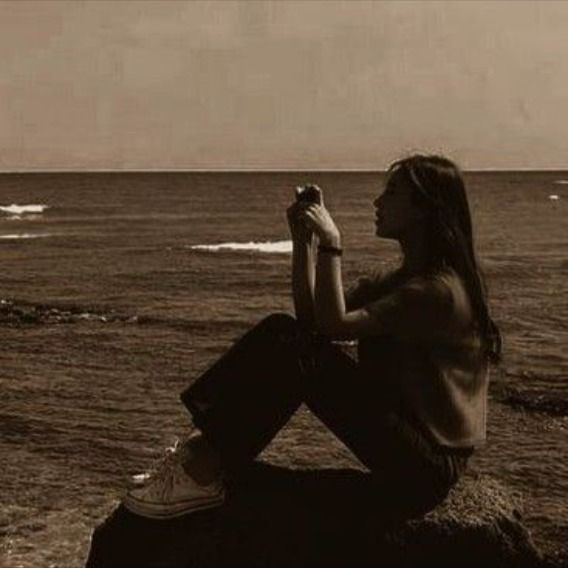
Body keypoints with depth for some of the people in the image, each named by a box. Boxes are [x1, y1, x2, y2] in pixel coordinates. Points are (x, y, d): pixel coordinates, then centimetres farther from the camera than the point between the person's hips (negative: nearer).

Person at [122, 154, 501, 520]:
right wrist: (304, 241, 2)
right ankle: (203, 446, -10)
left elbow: (334, 325, -22)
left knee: (300, 353, -22)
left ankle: (206, 473, -18)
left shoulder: (440, 290, -16)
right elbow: (309, 317, 7)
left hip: (427, 470, -9)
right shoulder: (397, 281, 13)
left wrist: (330, 243, -17)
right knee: (282, 329, -3)